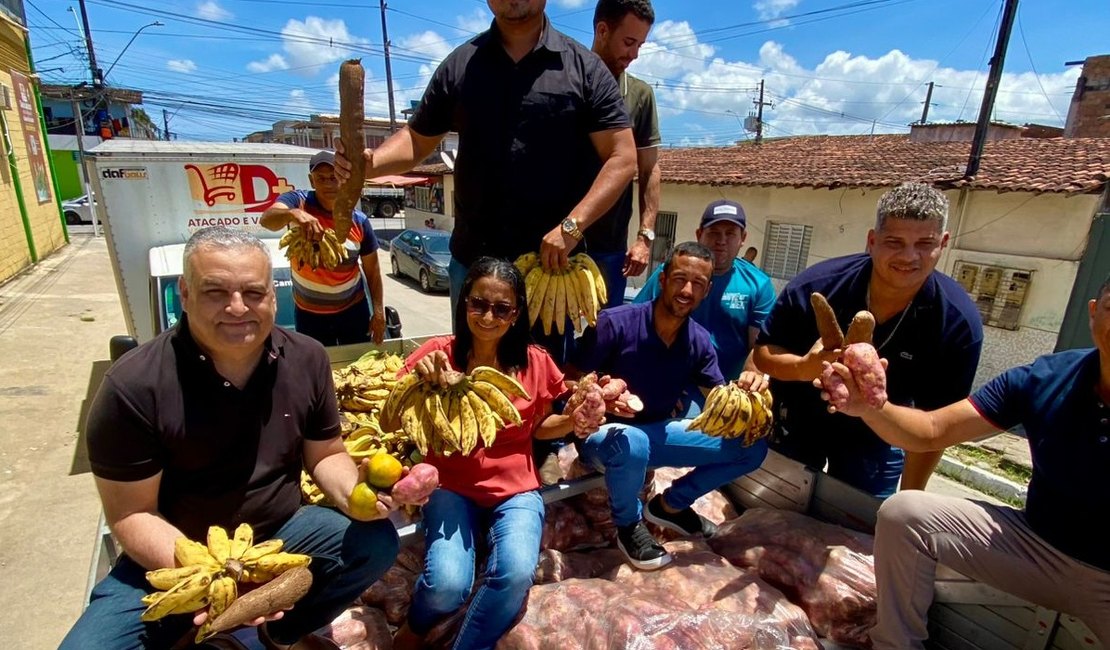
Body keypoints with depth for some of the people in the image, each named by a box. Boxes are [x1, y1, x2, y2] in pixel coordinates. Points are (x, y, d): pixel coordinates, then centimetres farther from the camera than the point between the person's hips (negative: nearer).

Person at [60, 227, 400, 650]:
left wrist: (354, 492, -22)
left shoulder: (307, 359, -9)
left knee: (376, 542, -14)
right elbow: (132, 514, -13)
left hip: (279, 532, 3)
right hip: (174, 556, -2)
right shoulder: (133, 387, -20)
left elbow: (325, 455, 1)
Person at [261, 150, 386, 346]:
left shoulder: (359, 220, -9)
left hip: (353, 309, 1)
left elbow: (372, 269, -2)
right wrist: (293, 213, -54)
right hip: (308, 313, 0)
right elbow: (267, 219, -32)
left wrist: (378, 311, -5)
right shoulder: (298, 201, -12)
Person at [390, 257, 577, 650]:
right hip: (451, 486, -1)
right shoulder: (438, 354, -10)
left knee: (516, 575, -26)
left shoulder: (535, 362, -5)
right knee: (447, 585, -22)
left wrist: (574, 419, -10)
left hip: (515, 489, 1)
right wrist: (416, 380, -31)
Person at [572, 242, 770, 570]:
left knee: (752, 447, -5)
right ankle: (629, 525, -6)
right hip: (604, 433, -5)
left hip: (657, 432, 5)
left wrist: (744, 388, -25)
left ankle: (670, 504, 13)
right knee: (632, 444, -41)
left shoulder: (700, 341, -5)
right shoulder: (615, 322, -21)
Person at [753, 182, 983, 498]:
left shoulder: (958, 323, -22)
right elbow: (763, 352, -18)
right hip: (798, 419, 0)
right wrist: (803, 367, -40)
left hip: (876, 440, 1)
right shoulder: (817, 285, -27)